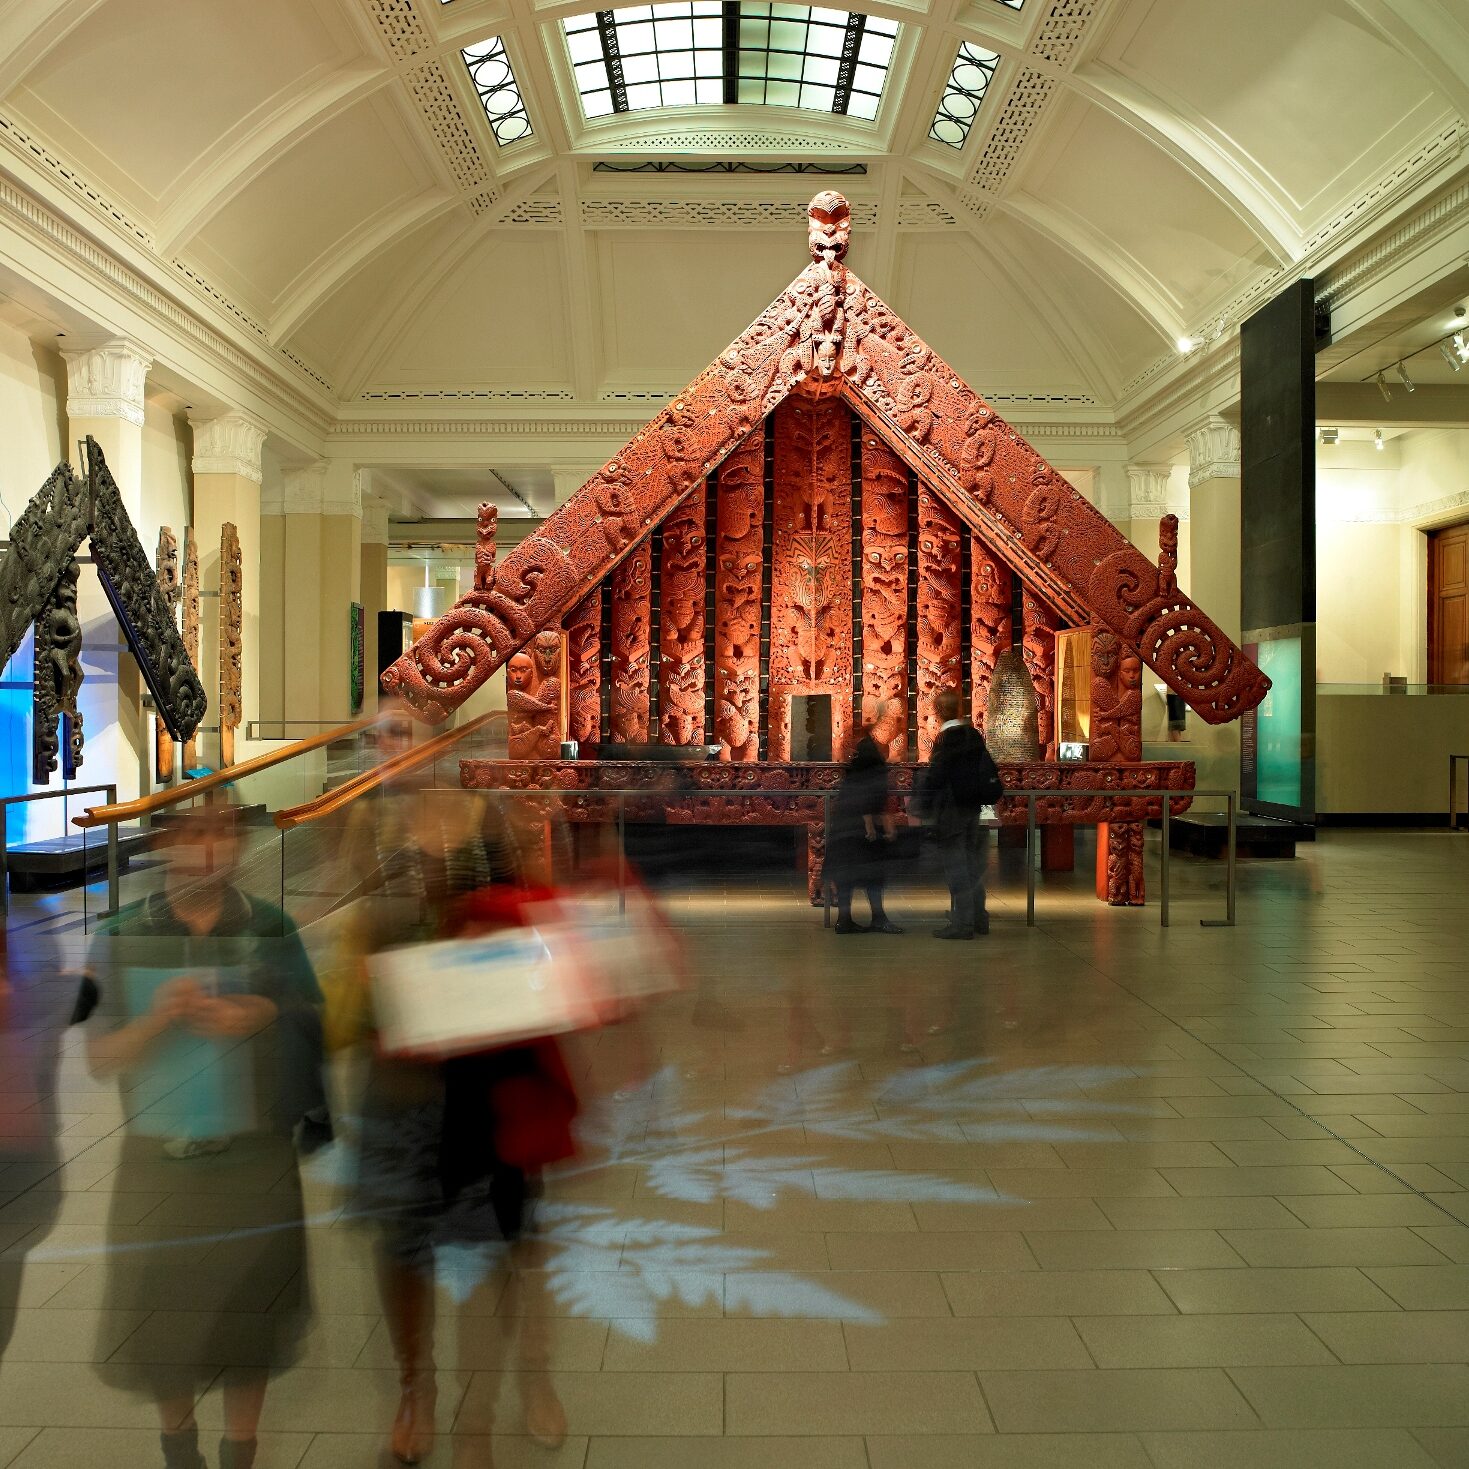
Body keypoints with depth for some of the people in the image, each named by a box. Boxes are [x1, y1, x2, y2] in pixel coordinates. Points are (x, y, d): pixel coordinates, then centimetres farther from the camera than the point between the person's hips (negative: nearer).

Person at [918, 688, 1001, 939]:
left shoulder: (946, 739, -14)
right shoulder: (974, 735, 8)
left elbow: (933, 777, -15)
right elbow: (988, 770, 14)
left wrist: (923, 809, -8)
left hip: (953, 812, -7)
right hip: (975, 809, 7)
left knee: (956, 869, -3)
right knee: (974, 867, 14)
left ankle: (961, 923, -1)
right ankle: (978, 919, 21)